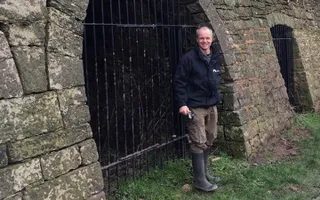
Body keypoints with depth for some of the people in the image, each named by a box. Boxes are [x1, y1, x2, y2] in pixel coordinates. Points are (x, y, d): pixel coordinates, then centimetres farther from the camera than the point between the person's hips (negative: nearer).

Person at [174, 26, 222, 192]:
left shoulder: (216, 57, 7)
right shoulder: (189, 58, -13)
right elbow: (179, 82, -13)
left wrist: (217, 95, 17)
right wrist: (182, 104, -19)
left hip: (212, 106, 7)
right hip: (196, 107, -7)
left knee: (209, 141, 13)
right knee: (199, 143, -5)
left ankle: (204, 173, 27)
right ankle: (199, 179, 4)